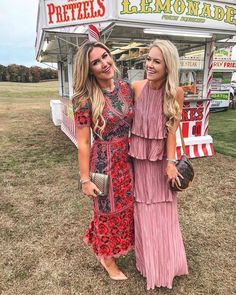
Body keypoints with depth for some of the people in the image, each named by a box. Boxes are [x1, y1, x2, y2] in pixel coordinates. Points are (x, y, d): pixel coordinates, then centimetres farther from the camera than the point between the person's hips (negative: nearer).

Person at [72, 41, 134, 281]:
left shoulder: (126, 88, -1)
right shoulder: (85, 99, -17)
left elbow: (135, 123, 9)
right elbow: (83, 143, -14)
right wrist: (85, 179, -11)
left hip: (128, 159, 6)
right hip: (104, 162, -6)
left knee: (126, 207, 21)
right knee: (109, 211, 13)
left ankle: (98, 242, 52)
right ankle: (107, 258, 43)